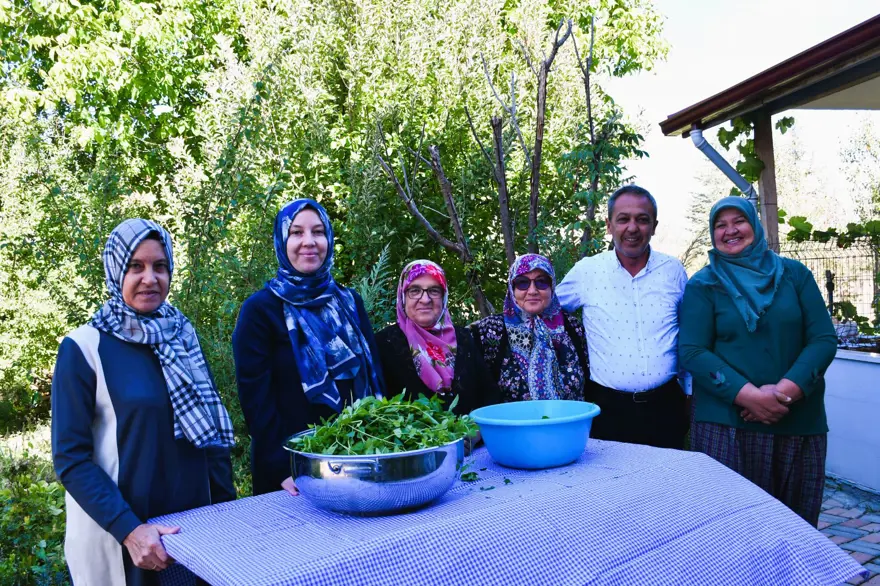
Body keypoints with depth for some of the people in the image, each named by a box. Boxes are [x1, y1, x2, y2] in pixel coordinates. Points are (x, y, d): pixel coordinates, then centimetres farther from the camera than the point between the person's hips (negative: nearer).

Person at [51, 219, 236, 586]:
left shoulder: (184, 334, 2)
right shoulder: (84, 347, -11)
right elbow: (70, 458, -12)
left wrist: (226, 503, 3)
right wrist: (128, 529, -21)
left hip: (197, 519, 4)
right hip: (119, 531, -4)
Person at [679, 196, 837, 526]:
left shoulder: (794, 274, 8)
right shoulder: (702, 286, 2)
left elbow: (824, 339, 2)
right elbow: (692, 352, -7)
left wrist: (787, 390, -13)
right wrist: (750, 395, -17)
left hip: (799, 422, 2)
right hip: (727, 424, -2)